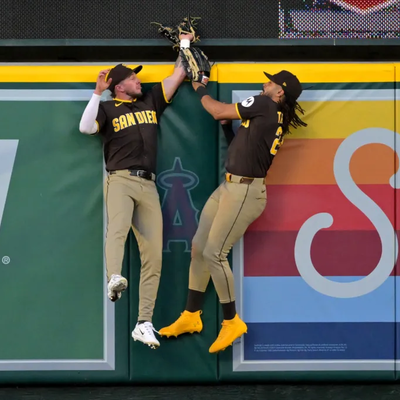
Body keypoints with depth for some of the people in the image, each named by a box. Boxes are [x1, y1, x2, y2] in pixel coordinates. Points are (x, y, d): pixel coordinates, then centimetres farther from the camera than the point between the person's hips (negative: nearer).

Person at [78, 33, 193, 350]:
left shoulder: (151, 101, 22)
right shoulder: (108, 109, 11)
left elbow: (179, 74, 26)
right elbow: (85, 127, -8)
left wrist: (185, 44, 29)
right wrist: (98, 93, -10)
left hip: (148, 185, 4)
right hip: (120, 180, -4)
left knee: (153, 253, -4)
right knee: (118, 226, -35)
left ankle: (144, 323, -2)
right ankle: (115, 280, -62)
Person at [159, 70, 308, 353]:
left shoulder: (265, 104, -11)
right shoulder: (276, 119, 15)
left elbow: (218, 112, -5)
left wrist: (199, 89, 10)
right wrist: (227, 126, 14)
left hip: (245, 191, -10)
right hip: (229, 187, 10)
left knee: (214, 253, -10)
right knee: (199, 246, 11)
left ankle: (232, 322, 4)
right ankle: (191, 317, 19)